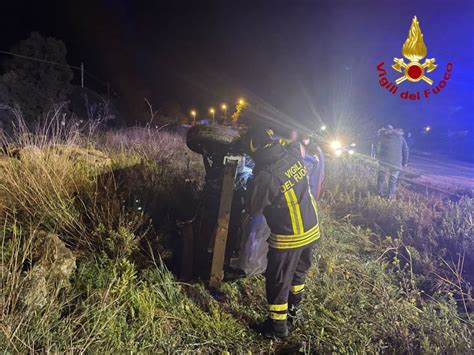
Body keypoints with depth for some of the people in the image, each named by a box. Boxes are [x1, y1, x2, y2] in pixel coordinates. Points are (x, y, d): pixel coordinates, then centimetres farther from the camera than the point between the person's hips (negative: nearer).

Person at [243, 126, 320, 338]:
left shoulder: (265, 177, -27)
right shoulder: (293, 154, -8)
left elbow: (253, 211, -11)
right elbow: (297, 142, 19)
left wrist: (254, 187, 5)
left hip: (288, 237, -7)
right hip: (312, 229, 7)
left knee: (278, 281, 12)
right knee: (299, 271, 26)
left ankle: (277, 325, 27)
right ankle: (293, 309, 48)